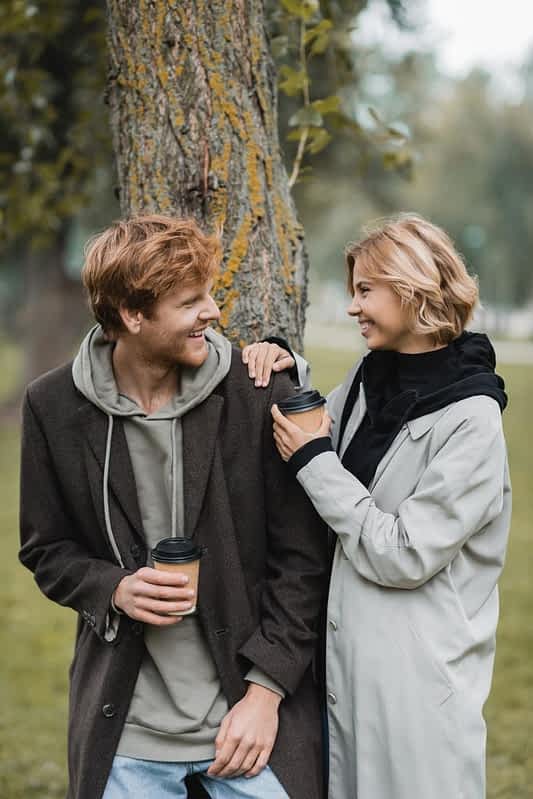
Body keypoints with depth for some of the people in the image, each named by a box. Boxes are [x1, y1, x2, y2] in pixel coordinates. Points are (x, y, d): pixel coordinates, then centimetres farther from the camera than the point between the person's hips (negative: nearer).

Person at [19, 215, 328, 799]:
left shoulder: (259, 394, -7)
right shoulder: (54, 406, -3)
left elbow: (302, 558, -4)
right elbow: (46, 549, 8)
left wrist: (266, 689, -8)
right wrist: (114, 590, -12)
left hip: (253, 712, -1)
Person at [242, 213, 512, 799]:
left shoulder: (470, 420, -17)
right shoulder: (371, 377, 4)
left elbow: (404, 555, -19)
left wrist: (312, 460, -15)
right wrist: (286, 375, 0)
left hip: (417, 674, -7)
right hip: (348, 655, 7)